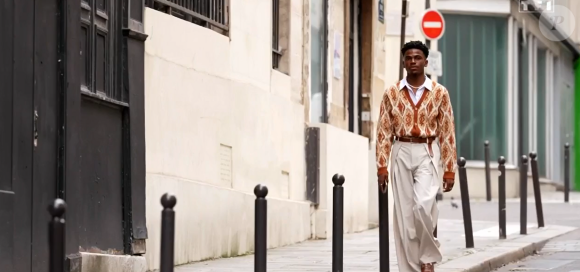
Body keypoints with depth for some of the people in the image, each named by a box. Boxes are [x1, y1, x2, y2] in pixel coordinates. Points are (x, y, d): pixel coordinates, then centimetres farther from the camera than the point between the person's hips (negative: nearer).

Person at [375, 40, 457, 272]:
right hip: (401, 154, 2)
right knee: (404, 214, 0)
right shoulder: (392, 93, 5)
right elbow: (384, 132, 4)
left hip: (427, 153, -2)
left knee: (423, 205, -23)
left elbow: (447, 133, 1)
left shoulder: (439, 93, 2)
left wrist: (449, 170, -3)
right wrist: (382, 167, -2)